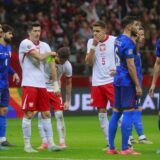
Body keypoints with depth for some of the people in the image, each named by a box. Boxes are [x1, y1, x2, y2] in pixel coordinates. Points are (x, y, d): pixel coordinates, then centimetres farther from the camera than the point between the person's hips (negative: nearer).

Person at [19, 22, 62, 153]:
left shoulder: (44, 45, 11)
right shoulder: (25, 43, -9)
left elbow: (51, 63, 10)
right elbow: (40, 57, -19)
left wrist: (56, 83, 3)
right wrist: (50, 53, 2)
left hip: (42, 85, 6)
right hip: (29, 84, -6)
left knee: (46, 114, 5)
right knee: (28, 114, -5)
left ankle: (51, 143, 8)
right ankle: (27, 145, 0)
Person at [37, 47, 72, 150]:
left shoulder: (67, 66, -14)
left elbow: (68, 83, -1)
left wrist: (68, 101, -1)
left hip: (55, 90, 1)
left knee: (59, 115, -8)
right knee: (41, 115, -6)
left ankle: (62, 142, -4)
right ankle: (44, 142, 1)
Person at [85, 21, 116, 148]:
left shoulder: (114, 41, -3)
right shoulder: (91, 42, 7)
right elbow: (89, 62, 0)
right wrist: (94, 46, -10)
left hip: (112, 80, -4)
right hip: (97, 82, 4)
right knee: (101, 112, 5)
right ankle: (109, 142, 13)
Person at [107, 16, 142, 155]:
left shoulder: (118, 40, 13)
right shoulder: (128, 42, -15)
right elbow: (130, 65, -19)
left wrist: (137, 41, 24)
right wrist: (138, 85, -18)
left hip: (118, 80, 9)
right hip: (127, 81, -9)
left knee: (116, 113, 10)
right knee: (128, 113, -7)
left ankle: (111, 147, 12)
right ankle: (125, 149, -7)